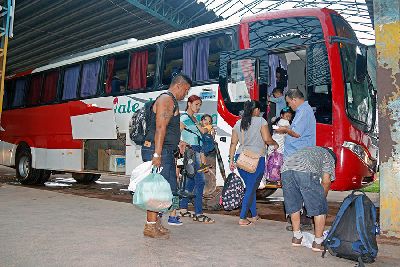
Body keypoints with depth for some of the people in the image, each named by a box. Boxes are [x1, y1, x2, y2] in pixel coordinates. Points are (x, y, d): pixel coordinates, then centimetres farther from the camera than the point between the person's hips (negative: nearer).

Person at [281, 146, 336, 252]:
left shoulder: (309, 150, 45)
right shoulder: (328, 156, 29)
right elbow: (326, 181, 15)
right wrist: (321, 198, 30)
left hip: (286, 170, 6)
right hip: (306, 172, -5)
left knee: (293, 207, 24)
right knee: (320, 209, 11)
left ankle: (297, 237, 31)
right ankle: (318, 242, 17)